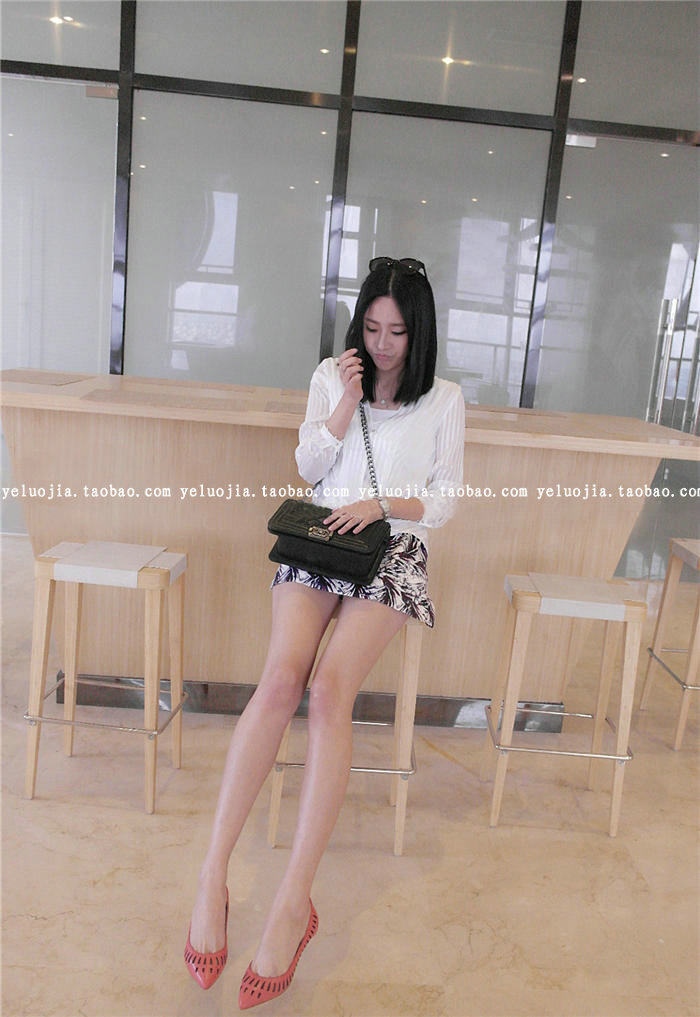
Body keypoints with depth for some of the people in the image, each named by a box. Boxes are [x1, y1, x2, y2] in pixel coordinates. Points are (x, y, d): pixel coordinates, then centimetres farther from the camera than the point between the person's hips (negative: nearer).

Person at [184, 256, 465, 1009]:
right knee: (282, 677, -27)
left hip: (392, 551, -1)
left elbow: (444, 501, 6)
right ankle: (213, 874, -24)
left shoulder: (444, 399, 11)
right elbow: (309, 468, 10)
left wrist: (385, 504, -12)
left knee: (329, 686, -27)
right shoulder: (331, 375, 16)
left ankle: (292, 904, -26)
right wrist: (348, 403, -1)